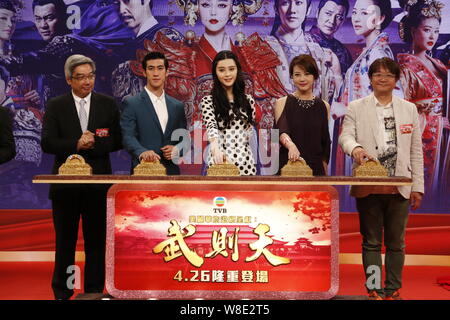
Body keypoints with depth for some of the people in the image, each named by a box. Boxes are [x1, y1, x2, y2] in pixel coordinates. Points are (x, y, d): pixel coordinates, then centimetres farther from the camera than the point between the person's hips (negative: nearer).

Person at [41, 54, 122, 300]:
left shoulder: (108, 104, 5)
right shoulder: (55, 106, 3)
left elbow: (116, 141, -1)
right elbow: (47, 143, -6)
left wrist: (91, 144, -15)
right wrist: (76, 144, -19)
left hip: (98, 182, 0)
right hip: (66, 182, 0)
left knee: (96, 240, 6)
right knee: (65, 241, 9)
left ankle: (94, 291, 17)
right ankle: (62, 292, 21)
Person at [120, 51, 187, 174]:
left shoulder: (177, 106, 13)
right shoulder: (131, 104, 0)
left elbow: (184, 140, 17)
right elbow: (128, 136, -11)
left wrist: (177, 150, -5)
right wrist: (142, 152, -31)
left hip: (171, 171, 4)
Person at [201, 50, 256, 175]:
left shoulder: (248, 100, 9)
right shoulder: (208, 101, -3)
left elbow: (249, 131, 14)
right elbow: (211, 126, -20)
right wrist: (215, 148, -38)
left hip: (245, 161, 3)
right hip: (219, 161, -3)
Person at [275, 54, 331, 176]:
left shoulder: (324, 106, 9)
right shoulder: (282, 103, 2)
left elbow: (325, 142, 12)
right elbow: (282, 131, -15)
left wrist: (325, 172, 9)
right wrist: (291, 145, -35)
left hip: (315, 168, 2)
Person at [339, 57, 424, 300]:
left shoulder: (409, 109, 11)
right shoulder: (356, 107, 7)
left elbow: (416, 151, 10)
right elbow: (345, 136, -4)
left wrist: (417, 186, 6)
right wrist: (355, 148, -28)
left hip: (399, 187, 1)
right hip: (368, 187, -1)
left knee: (396, 243, 7)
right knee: (371, 242, 5)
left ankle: (393, 290, 18)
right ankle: (373, 290, 14)